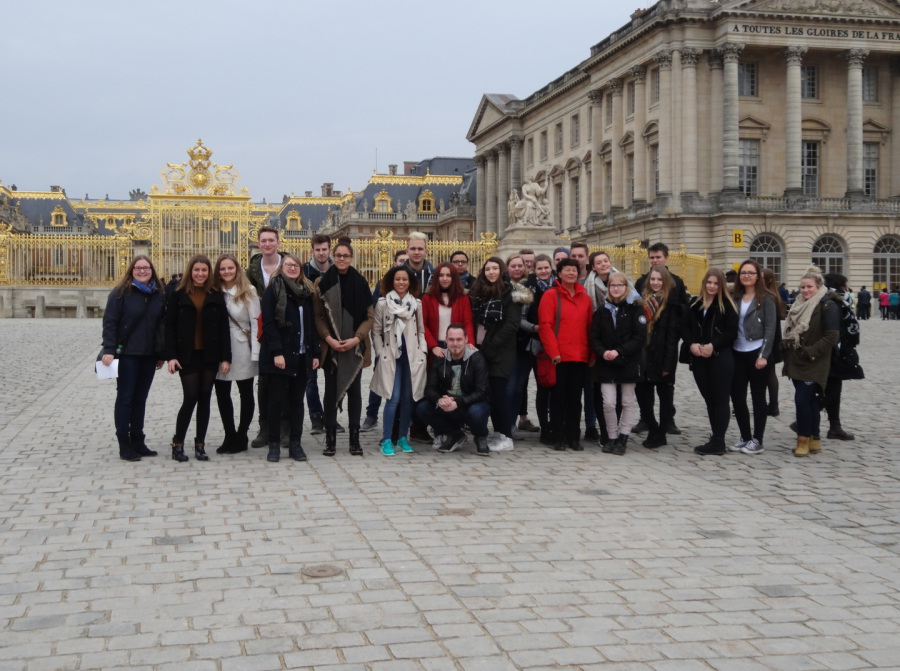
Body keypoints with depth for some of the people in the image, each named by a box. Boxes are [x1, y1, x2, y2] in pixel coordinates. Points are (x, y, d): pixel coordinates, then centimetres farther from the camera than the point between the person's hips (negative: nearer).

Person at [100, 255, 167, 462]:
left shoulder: (159, 295, 8)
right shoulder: (121, 292, -5)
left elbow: (163, 325, 12)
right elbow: (109, 322, -9)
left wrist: (161, 354, 10)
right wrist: (108, 350, -19)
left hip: (149, 355, 5)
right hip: (127, 354, -5)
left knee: (140, 399, 11)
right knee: (125, 399, 1)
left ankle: (138, 442, 19)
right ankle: (124, 446, 5)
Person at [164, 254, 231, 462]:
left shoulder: (216, 296, 6)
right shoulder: (178, 295, 1)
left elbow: (224, 328, 3)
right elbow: (169, 327, -1)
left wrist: (225, 357, -3)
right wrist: (171, 356, -10)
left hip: (210, 356, 2)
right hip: (187, 356, -2)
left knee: (205, 399, 6)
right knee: (191, 398, -6)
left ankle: (200, 444, 14)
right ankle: (177, 443, 7)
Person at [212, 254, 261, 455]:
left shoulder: (248, 291, -4)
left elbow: (256, 322, -8)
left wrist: (255, 353, -13)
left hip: (242, 348, -3)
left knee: (246, 394, 6)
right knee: (221, 393, 7)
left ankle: (241, 437, 17)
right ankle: (229, 436, 19)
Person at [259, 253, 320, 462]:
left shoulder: (306, 292, 13)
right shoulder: (273, 290, -3)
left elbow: (311, 325, 14)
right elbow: (268, 323, -10)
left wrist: (314, 353, 7)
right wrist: (276, 352, -18)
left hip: (301, 356, 5)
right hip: (280, 355, -5)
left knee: (297, 400, 7)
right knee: (277, 400, -1)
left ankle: (295, 443, 12)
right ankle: (274, 444, 7)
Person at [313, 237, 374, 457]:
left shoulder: (360, 282, 3)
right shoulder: (323, 282, 1)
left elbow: (370, 316, 2)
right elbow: (317, 316, 0)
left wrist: (356, 338, -10)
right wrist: (329, 338, -12)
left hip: (354, 346, 1)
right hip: (330, 346, -1)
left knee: (354, 390, 4)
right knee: (331, 391, 3)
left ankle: (354, 438, 10)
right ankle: (330, 439, 7)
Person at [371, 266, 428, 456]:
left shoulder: (417, 304, 8)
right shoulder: (382, 303, 1)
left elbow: (421, 330, 13)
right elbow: (376, 331, 4)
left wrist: (423, 352, 3)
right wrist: (381, 353, -4)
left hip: (412, 357, 3)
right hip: (391, 357, -3)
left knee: (408, 398, 5)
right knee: (393, 398, -11)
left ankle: (402, 438, 16)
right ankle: (386, 440, -5)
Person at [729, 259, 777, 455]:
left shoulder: (765, 298, -4)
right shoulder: (736, 298, 11)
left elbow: (770, 328, -9)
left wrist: (764, 355, -15)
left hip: (757, 353, -5)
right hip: (737, 353, 5)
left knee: (758, 396, 2)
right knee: (736, 395, 5)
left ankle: (757, 440, 8)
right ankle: (745, 437, 17)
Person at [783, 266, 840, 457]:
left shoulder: (827, 306, -11)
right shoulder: (799, 305, 13)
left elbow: (832, 336, -17)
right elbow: (790, 331, 22)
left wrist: (810, 352, -19)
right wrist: (788, 351, 9)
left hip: (813, 364, -8)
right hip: (797, 362, 8)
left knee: (802, 399, -13)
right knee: (810, 400, 12)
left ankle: (804, 440, -3)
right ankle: (814, 440, 18)